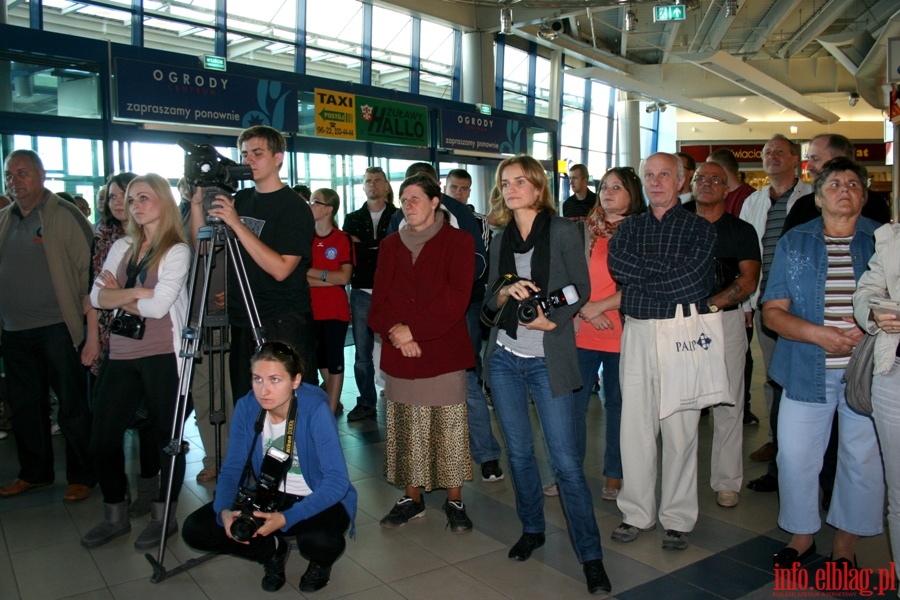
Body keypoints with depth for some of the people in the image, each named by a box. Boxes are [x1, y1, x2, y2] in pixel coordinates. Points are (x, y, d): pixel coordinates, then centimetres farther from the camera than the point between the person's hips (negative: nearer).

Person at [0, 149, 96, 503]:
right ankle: (34, 473, 30)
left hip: (57, 329, -6)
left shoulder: (65, 216, -6)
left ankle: (82, 476, 13)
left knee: (73, 407, 1)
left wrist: (89, 316, -12)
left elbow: (88, 268, -9)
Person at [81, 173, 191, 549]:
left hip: (161, 355, -6)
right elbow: (97, 297, 4)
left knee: (165, 437, 4)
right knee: (102, 440, 8)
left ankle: (164, 516, 20)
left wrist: (119, 296, -1)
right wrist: (136, 292, -11)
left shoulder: (177, 250, -4)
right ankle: (115, 516, 26)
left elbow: (158, 306, -15)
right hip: (121, 356, 6)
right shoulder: (122, 247, 15)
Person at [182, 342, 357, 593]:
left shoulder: (315, 409, -26)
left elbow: (337, 480, -28)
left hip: (319, 499, -4)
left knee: (318, 540, -37)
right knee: (195, 529, -12)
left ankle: (321, 562, 3)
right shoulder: (246, 407, -12)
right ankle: (274, 550, 11)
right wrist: (224, 511, -27)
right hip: (270, 496, 5)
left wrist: (286, 518, -38)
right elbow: (232, 469, -6)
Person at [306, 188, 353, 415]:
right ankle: (333, 401, 31)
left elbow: (344, 278, -12)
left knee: (334, 359, 3)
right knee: (320, 357, 14)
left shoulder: (343, 239, -6)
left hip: (336, 310, -4)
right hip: (310, 310, 4)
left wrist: (312, 272, -10)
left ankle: (331, 410, 12)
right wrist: (330, 278, -15)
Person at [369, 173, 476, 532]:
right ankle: (412, 498, 23)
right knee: (407, 431, 9)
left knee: (449, 429, 1)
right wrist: (395, 332, -11)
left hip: (445, 353, -4)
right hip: (400, 355, 4)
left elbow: (456, 298, -9)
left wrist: (413, 329, -14)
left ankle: (454, 501, 15)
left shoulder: (457, 241, 0)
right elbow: (379, 300, 7)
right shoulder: (391, 246, 14)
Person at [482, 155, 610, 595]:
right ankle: (531, 529, 31)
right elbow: (490, 303, 11)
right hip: (505, 358, 5)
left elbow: (581, 290, -4)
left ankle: (590, 555, 7)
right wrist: (507, 292, -11)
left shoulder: (563, 231, -2)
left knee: (566, 460, -5)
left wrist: (551, 320, -18)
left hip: (548, 360, -4)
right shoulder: (500, 241, 10)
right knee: (519, 451, 13)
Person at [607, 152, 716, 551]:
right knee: (634, 425, 6)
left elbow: (691, 279, -11)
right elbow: (616, 264, -5)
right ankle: (637, 513, 19)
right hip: (636, 334, 3)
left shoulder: (700, 228, 5)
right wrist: (668, 272, -9)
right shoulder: (629, 227, 15)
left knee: (680, 429, 3)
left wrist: (639, 275, -5)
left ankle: (678, 518, 17)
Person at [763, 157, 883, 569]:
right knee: (795, 456, 4)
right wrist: (817, 333, -15)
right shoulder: (794, 243, 6)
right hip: (807, 371, 0)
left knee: (863, 460, 8)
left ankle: (845, 542, 28)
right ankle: (802, 534, 27)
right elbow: (772, 311, 1)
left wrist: (870, 329, -15)